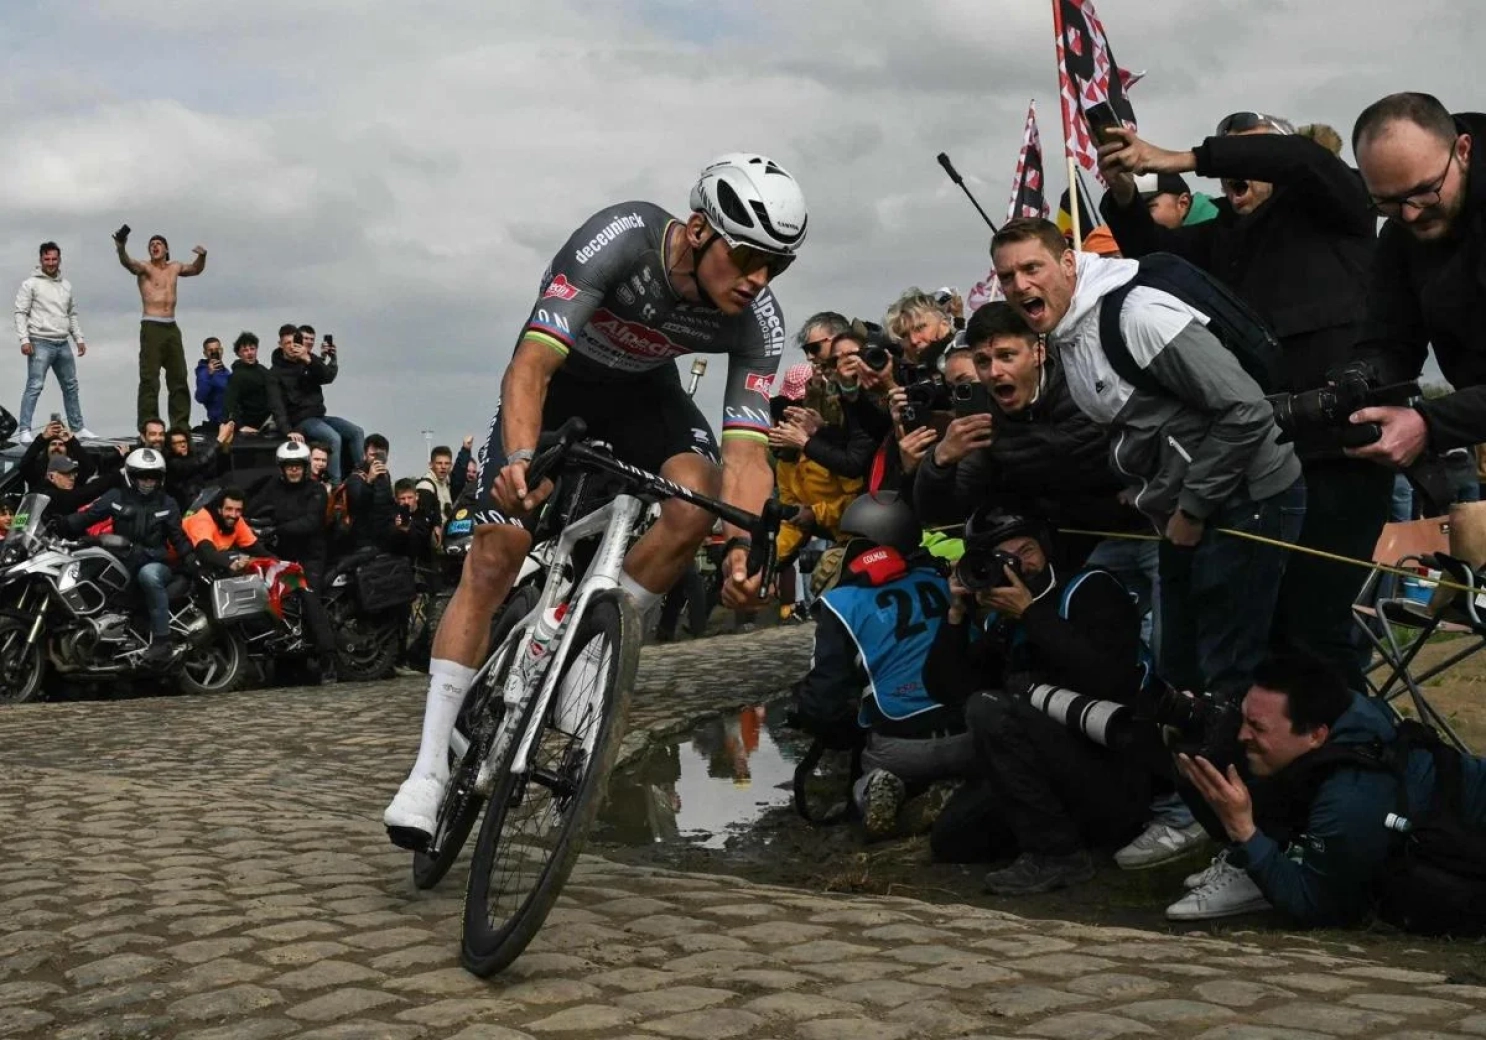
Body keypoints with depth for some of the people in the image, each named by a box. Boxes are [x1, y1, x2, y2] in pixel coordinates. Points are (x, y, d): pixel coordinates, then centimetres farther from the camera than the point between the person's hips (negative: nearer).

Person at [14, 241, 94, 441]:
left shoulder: (66, 285, 15)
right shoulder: (31, 284, -3)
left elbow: (72, 314, 21)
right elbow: (21, 313, -6)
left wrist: (79, 338, 15)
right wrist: (24, 339, -16)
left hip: (62, 344, 6)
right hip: (40, 343, -6)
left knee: (71, 386, 12)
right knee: (34, 386, -12)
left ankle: (78, 427, 22)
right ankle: (25, 430, -12)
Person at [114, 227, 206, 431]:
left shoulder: (174, 267, 15)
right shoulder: (145, 268, -1)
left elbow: (196, 270, 32)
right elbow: (128, 263, -22)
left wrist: (202, 257, 10)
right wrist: (121, 249, -44)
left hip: (172, 327, 6)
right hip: (152, 327, -6)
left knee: (178, 379, 9)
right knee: (150, 380, -9)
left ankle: (181, 425, 17)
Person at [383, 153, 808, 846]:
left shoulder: (757, 321, -25)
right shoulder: (620, 239, -35)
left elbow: (746, 450, -29)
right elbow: (530, 365, -41)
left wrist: (744, 546, -48)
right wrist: (523, 460, -59)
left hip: (644, 394, 3)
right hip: (558, 381, -3)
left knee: (698, 500, -28)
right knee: (494, 555, -13)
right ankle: (430, 767, -7)